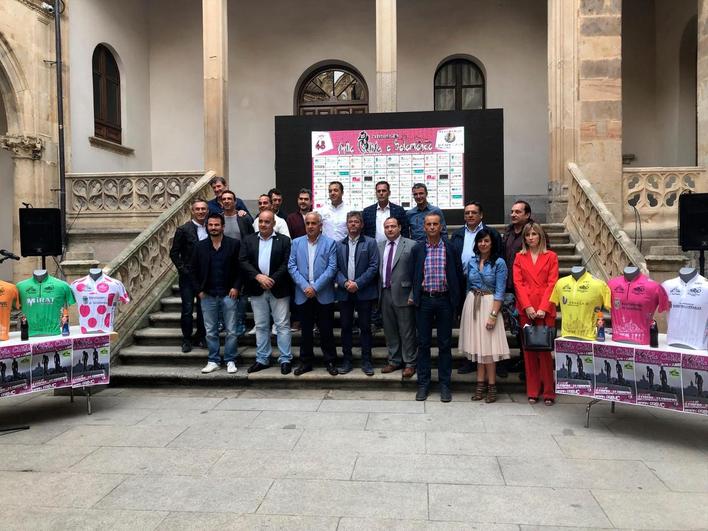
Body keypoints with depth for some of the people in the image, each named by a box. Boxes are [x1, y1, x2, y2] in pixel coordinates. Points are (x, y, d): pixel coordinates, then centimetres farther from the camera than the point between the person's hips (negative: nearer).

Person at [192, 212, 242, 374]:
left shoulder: (234, 244, -3)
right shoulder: (200, 246, 5)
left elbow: (240, 268, -1)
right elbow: (194, 269, 9)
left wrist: (236, 287, -9)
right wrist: (199, 290, 2)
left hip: (228, 294, -2)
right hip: (207, 295, 2)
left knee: (231, 331, 3)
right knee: (210, 331, 9)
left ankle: (230, 361, 14)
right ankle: (213, 361, 20)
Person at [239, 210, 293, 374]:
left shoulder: (284, 240, 0)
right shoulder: (248, 240, 8)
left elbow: (286, 264, -7)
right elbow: (243, 261, -2)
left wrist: (272, 280, -16)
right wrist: (258, 276, -15)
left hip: (278, 289, -3)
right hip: (257, 290, 3)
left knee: (282, 325, 1)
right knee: (261, 326, 11)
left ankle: (285, 360, 9)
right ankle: (262, 359, 20)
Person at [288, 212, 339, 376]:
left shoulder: (330, 243, 0)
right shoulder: (296, 243, 8)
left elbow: (332, 268, -8)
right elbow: (292, 266, 1)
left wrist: (315, 287, -14)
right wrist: (305, 286, -10)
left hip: (324, 295, -2)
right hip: (303, 295, 2)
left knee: (326, 331, 5)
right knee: (306, 330, 11)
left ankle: (330, 361, 17)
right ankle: (306, 362, 22)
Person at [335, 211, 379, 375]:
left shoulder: (370, 243, 1)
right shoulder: (339, 245, 10)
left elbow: (373, 267, -7)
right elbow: (336, 268, 5)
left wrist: (357, 283, -14)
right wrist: (345, 282, -12)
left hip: (364, 292, -2)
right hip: (344, 292, 3)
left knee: (365, 327, 3)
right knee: (346, 327, 7)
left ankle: (366, 361, 11)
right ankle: (347, 360, 17)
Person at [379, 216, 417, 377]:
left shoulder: (411, 245, -4)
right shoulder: (379, 246, 12)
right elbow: (377, 269, 9)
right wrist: (378, 292, 2)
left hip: (403, 294, -5)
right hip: (385, 293, 5)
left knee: (407, 331, 2)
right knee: (389, 330, 13)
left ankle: (409, 363, 14)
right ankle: (394, 360, 26)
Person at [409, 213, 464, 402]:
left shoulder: (450, 248, 0)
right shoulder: (417, 249, 3)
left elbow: (458, 275, 3)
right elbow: (412, 275, 9)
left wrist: (456, 301, 1)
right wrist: (413, 296, 3)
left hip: (444, 300, -1)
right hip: (424, 300, 1)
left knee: (445, 344, 6)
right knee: (423, 343, 6)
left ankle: (444, 384, 16)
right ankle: (423, 383, 16)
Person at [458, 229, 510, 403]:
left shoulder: (499, 263, -7)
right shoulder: (472, 261, 8)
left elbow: (500, 291, -11)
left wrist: (493, 315, -17)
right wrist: (467, 306, 12)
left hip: (489, 305, -5)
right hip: (472, 304, 5)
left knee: (489, 345, -3)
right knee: (478, 344, 9)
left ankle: (491, 385, 6)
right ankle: (481, 383, 16)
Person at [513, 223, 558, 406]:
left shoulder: (551, 256, 7)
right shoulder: (519, 257, 11)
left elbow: (552, 283, 0)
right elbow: (518, 283, 3)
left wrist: (543, 308, -11)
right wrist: (527, 307, -9)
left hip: (545, 309, -2)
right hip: (525, 309, 2)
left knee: (545, 349, -3)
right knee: (529, 349, 4)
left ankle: (548, 391, 6)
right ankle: (532, 391, 12)